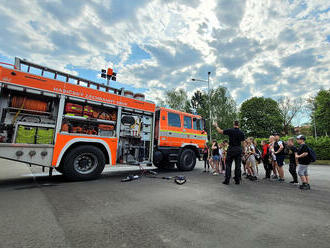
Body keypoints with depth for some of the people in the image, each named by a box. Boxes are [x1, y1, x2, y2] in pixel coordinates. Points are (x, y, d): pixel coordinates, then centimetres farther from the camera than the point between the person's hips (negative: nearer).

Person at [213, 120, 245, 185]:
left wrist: (216, 126, 11)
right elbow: (242, 143, 7)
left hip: (231, 149, -3)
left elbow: (220, 131, -5)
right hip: (239, 149, 3)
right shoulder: (241, 133, 2)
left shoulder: (230, 131, -8)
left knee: (228, 165, 3)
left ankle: (227, 180, 4)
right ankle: (237, 180, 15)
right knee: (238, 165, 9)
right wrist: (242, 150, 19)